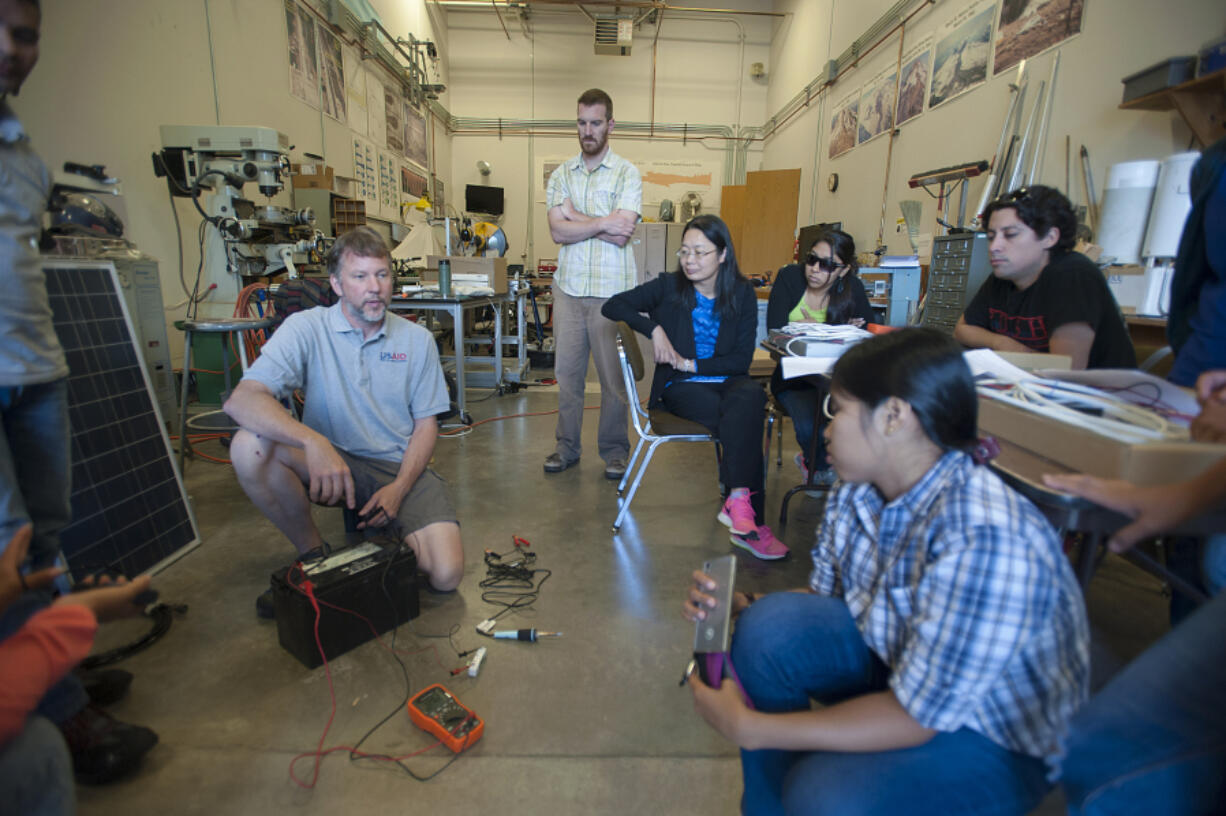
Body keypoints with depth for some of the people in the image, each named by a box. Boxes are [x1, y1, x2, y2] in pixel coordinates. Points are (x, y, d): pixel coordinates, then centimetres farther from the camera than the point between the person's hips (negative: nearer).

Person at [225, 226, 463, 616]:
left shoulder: (417, 339, 1)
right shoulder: (307, 328, -6)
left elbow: (426, 424, 3)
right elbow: (242, 400, -20)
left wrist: (399, 487, -13)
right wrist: (314, 442, -38)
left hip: (401, 467, 0)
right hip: (331, 464, 0)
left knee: (445, 574, -20)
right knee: (250, 445, -29)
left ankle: (383, 529, 14)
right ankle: (312, 552, -5)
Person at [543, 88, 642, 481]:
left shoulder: (627, 173, 2)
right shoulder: (561, 174, 12)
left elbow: (622, 233, -11)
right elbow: (558, 231, -2)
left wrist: (576, 217, -5)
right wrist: (602, 223, -10)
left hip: (612, 290, -3)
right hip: (569, 287, 3)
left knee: (613, 374, 2)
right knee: (567, 370, 7)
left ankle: (614, 450, 17)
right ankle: (567, 446, 21)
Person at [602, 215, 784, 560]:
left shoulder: (742, 293, 6)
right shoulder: (669, 287, 4)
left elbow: (742, 360, 1)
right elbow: (613, 306, -3)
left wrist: (691, 364, -10)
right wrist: (654, 328, -15)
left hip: (726, 381, 2)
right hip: (680, 388, -2)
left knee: (753, 395, -35)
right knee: (745, 422, -32)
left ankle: (737, 502, -35)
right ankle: (749, 518, -30)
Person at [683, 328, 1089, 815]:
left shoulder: (984, 539, -34)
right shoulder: (857, 491, -10)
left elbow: (914, 718, -29)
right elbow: (824, 596, 3)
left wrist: (749, 729, -26)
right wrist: (738, 605, -15)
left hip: (998, 737, -6)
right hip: (897, 660, 7)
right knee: (770, 628, -15)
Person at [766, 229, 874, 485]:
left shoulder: (852, 289, 0)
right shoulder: (789, 277, -5)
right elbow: (775, 330, -14)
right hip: (794, 379, -2)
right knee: (810, 426, -27)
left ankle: (811, 460, 8)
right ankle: (822, 469, 12)